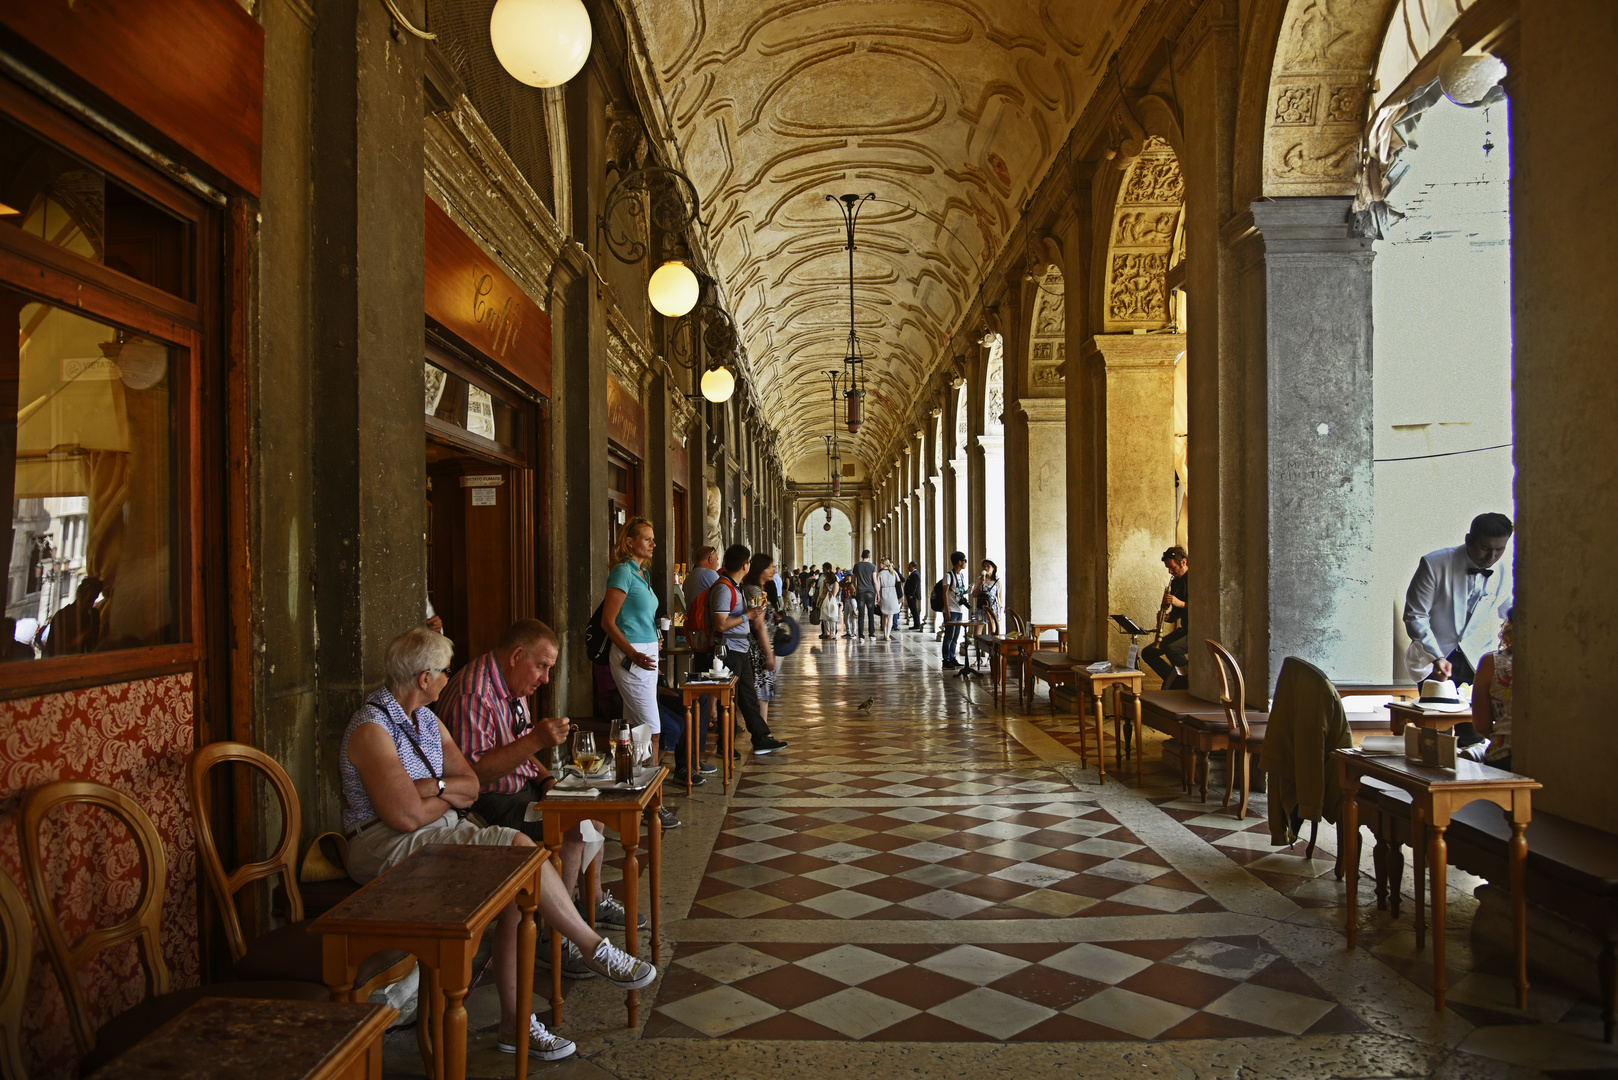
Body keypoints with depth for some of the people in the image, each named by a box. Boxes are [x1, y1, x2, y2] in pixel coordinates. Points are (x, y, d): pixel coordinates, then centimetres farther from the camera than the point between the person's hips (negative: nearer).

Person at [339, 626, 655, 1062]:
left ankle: (515, 1021, -9)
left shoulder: (427, 720, 15)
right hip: (386, 846, -9)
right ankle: (593, 948, -9)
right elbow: (406, 816, -21)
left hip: (441, 829, 9)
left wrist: (434, 786, -10)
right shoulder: (370, 729, -14)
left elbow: (471, 785, 10)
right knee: (517, 847, -24)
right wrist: (449, 797, -2)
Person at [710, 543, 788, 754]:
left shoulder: (735, 585, 12)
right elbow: (721, 625, -25)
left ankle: (761, 739, 22)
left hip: (741, 650, 10)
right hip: (729, 651, -10)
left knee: (749, 695, 14)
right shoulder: (723, 588, -20)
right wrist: (747, 615, -19)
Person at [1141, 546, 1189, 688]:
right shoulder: (1175, 582, 15)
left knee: (1172, 649, -34)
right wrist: (1167, 617, 2)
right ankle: (1178, 683, 5)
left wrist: (1181, 603, -25)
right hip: (1184, 629, 9)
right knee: (1147, 653, 0)